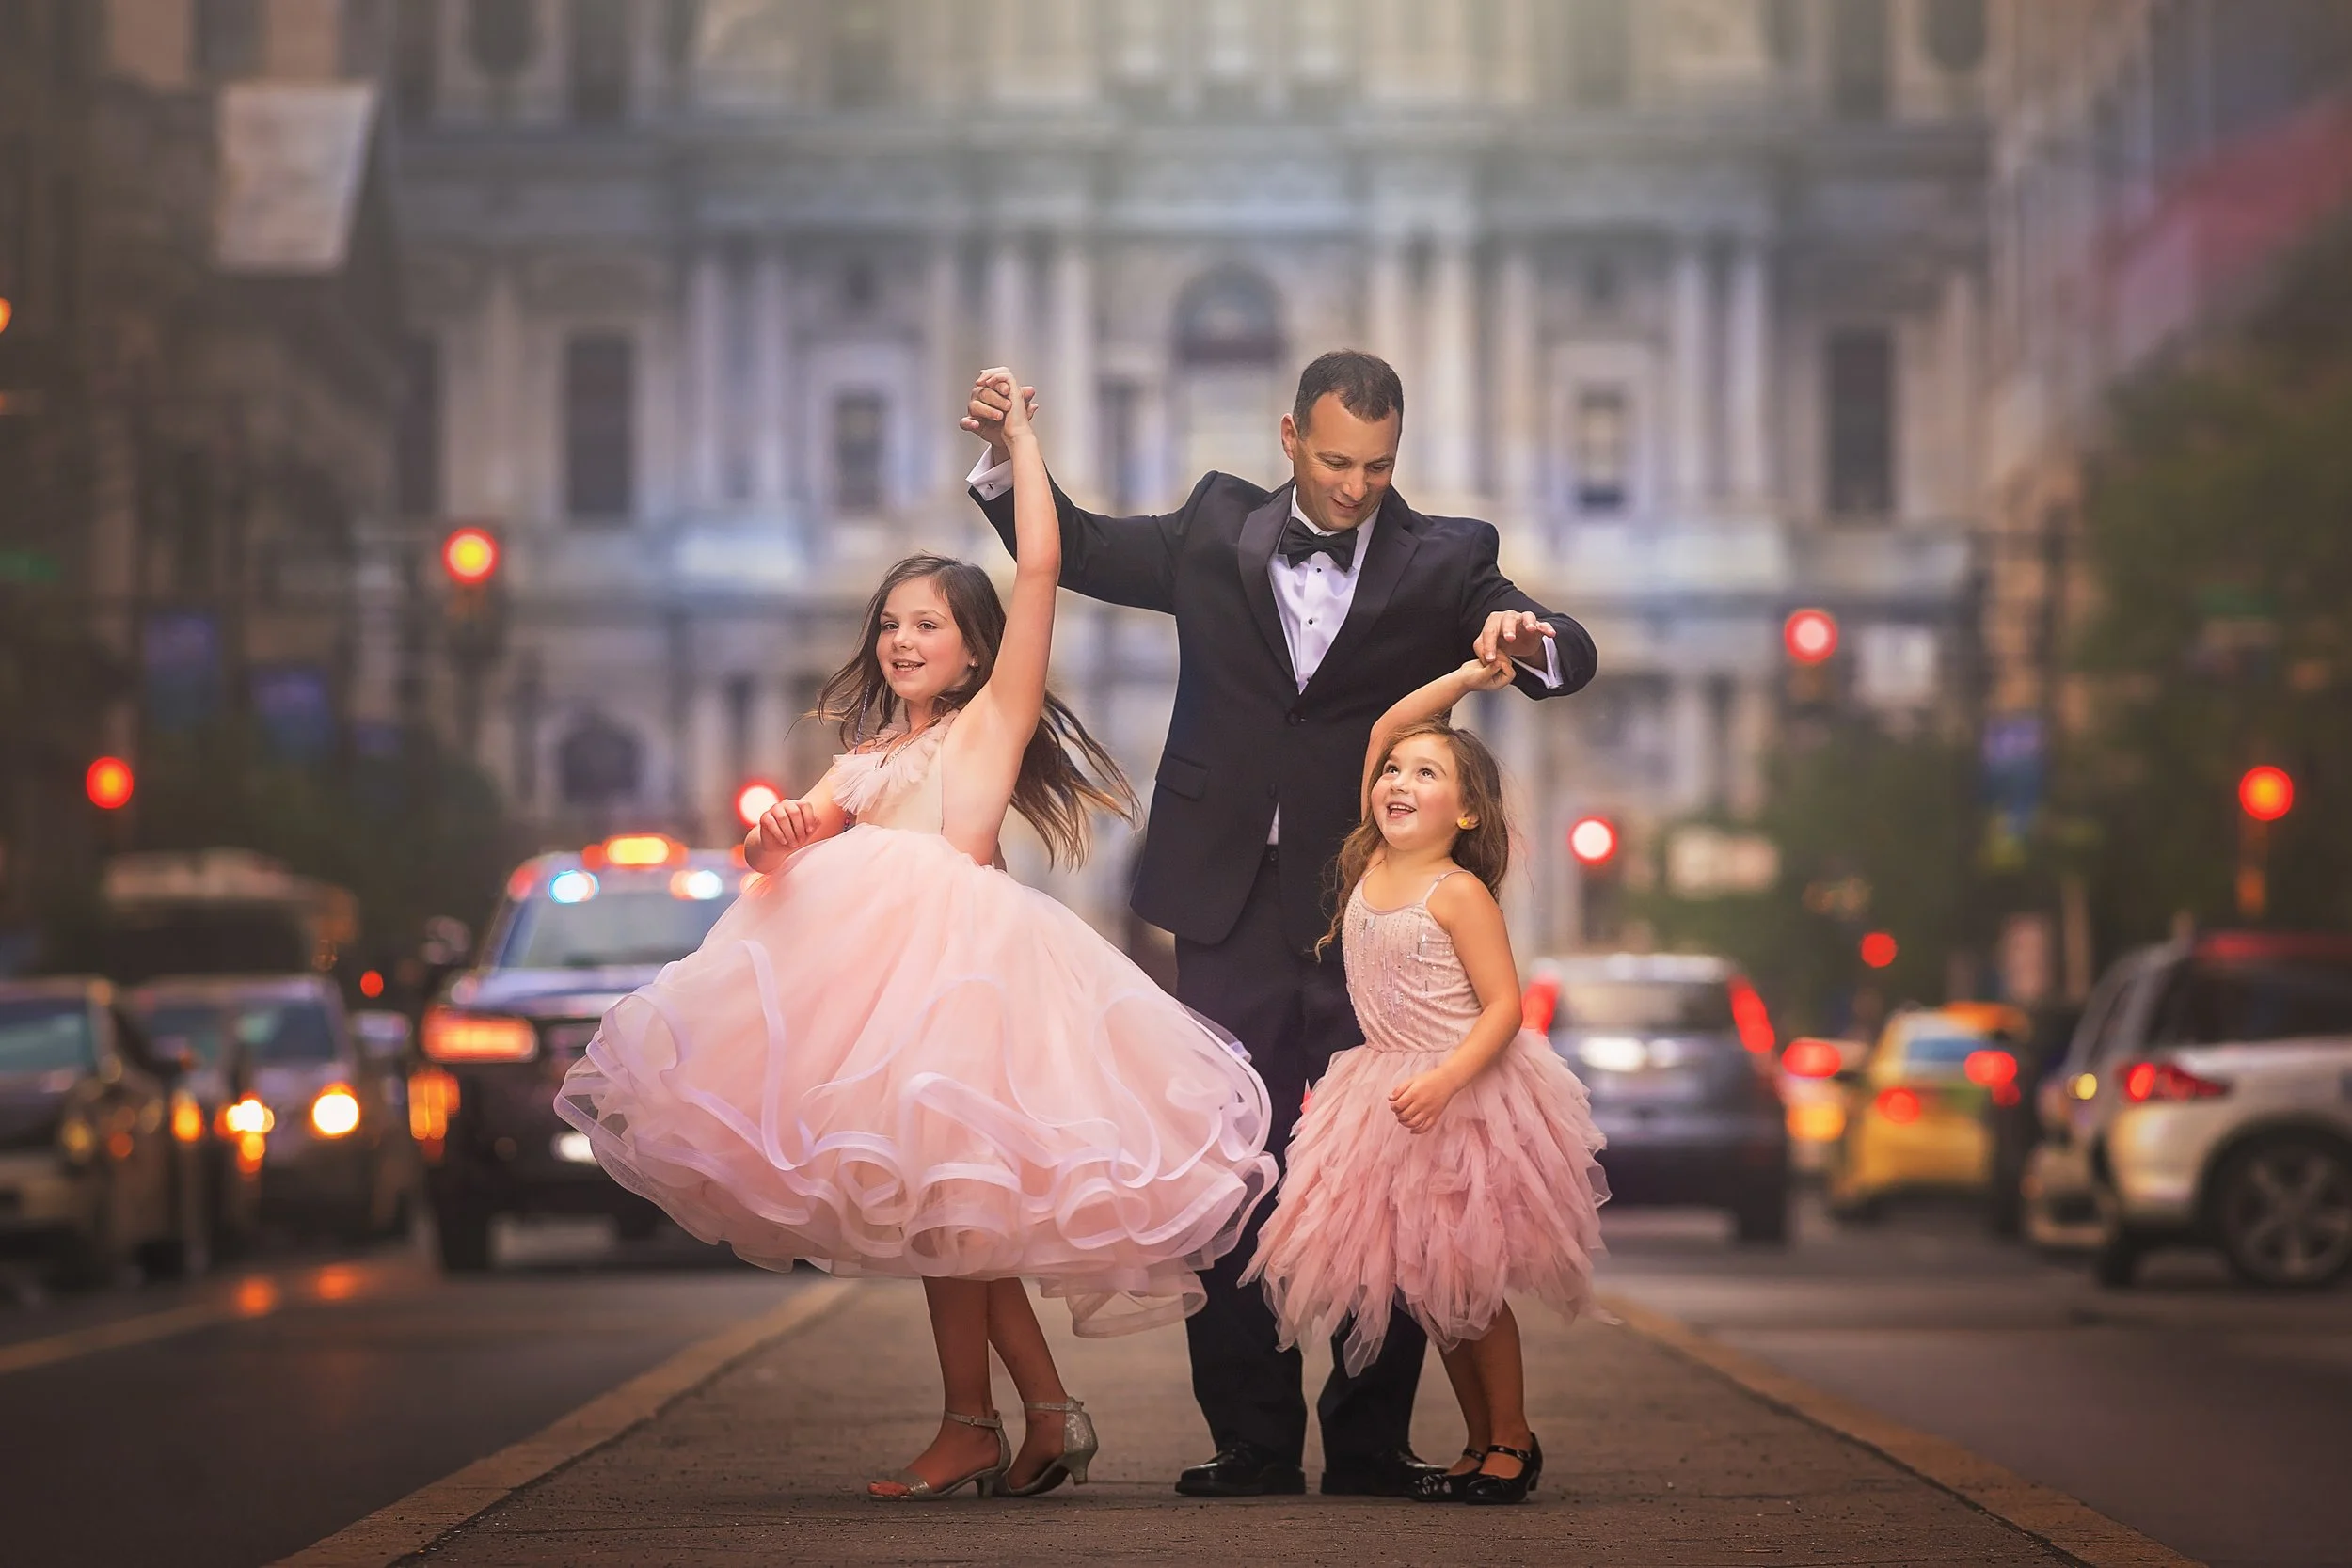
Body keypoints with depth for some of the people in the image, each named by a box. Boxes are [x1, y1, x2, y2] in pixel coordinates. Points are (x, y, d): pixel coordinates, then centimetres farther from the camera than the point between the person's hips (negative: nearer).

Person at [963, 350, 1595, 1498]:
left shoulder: (1443, 563, 1)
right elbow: (1076, 551, 19)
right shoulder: (1220, 532, 7)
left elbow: (1571, 659, -11)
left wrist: (1531, 640, -34)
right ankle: (1253, 1441, 8)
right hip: (1234, 908, 2)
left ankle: (1370, 1443, 6)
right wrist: (1007, 457, 2)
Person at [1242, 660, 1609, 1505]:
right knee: (1424, 1282, 7)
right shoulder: (1373, 864, 5)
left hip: (1468, 1097, -7)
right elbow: (1384, 733, 9)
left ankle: (1512, 1441, 7)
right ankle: (1480, 1445, 15)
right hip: (1394, 1099, 7)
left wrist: (1445, 1081, -29)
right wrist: (1462, 680, 5)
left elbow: (1503, 1005, -17)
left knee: (1465, 1278, -4)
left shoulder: (1458, 891, -14)